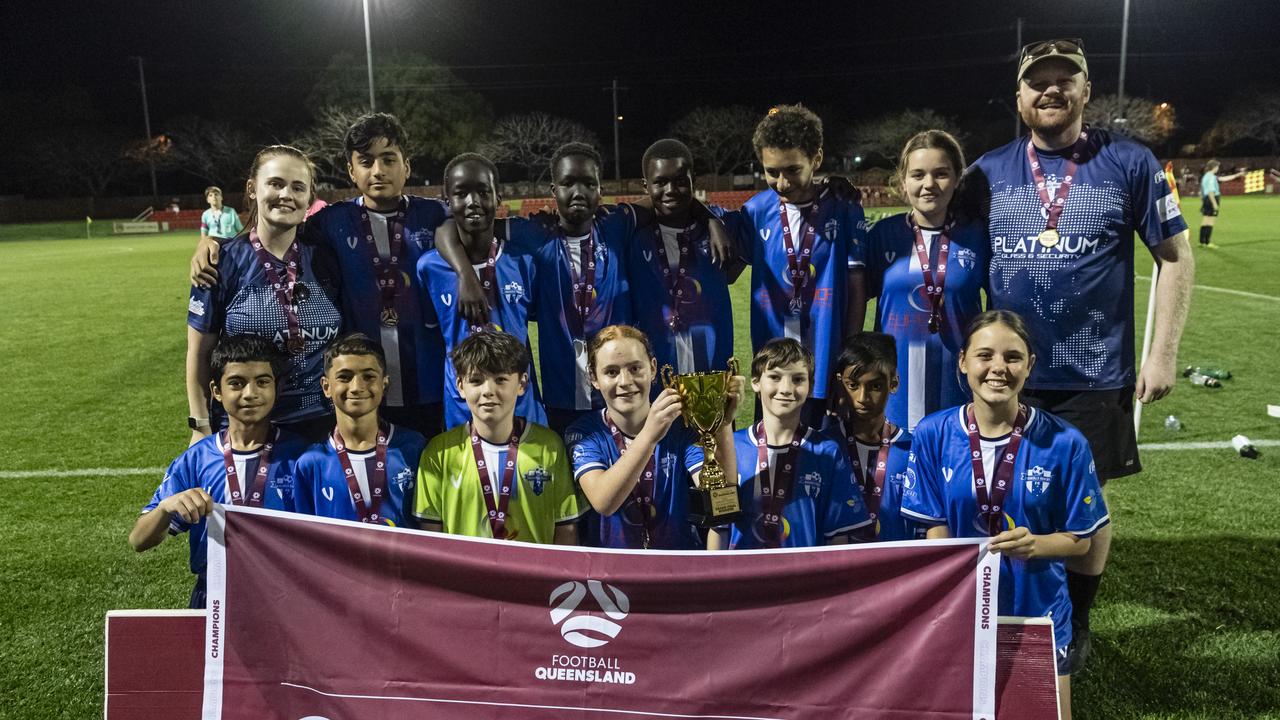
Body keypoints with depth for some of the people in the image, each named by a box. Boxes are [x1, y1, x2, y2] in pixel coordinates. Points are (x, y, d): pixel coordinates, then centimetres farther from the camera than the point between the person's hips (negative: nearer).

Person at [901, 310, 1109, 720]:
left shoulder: (1064, 442, -14)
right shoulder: (932, 435, -11)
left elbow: (1080, 540, -7)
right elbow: (936, 531, -5)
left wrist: (1034, 545, -28)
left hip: (1038, 610, 0)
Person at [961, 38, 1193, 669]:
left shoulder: (1129, 163, -3)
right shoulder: (988, 173, 2)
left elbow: (1175, 257, 2)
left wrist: (1162, 354, -4)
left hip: (1096, 375, -1)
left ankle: (1076, 623, 30)